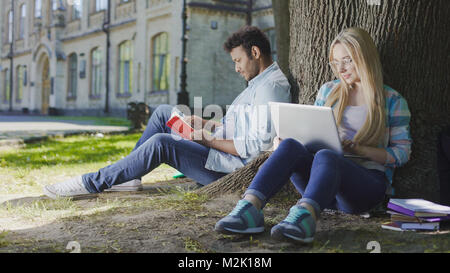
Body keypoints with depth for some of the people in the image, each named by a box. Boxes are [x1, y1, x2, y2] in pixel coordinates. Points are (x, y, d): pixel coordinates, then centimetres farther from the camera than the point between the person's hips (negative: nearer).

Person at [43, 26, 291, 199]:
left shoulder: (271, 86, -16)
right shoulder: (259, 82, 18)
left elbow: (257, 146, -25)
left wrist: (209, 140, -18)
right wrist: (206, 124, 8)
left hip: (232, 166, -11)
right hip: (222, 148, 11)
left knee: (161, 142, -27)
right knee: (163, 113, 13)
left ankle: (92, 183, -15)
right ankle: (129, 175, 11)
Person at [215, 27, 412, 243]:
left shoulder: (392, 101, 8)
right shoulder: (328, 91, 21)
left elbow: (403, 152, 4)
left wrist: (361, 150, -12)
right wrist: (282, 139, 0)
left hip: (368, 181, -4)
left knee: (325, 156, -37)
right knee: (290, 145, -28)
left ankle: (305, 215, -65)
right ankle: (250, 207, -49)